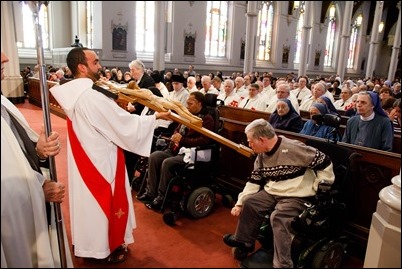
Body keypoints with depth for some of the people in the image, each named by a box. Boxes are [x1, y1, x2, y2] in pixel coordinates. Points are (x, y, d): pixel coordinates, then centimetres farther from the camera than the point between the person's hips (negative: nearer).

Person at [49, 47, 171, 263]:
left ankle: (90, 242, 40)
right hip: (100, 159, -9)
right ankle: (105, 249, 27)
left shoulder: (73, 92, 4)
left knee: (90, 199, 22)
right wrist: (155, 116, -14)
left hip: (85, 157, 9)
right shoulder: (92, 96, -27)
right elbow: (124, 124, -24)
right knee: (105, 201, 8)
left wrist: (121, 110, 7)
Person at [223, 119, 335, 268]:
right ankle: (243, 241, 18)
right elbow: (254, 180, 9)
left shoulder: (293, 148, -23)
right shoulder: (262, 155, 2)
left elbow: (324, 162, -18)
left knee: (278, 217, -28)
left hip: (297, 196, -8)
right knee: (249, 203, -1)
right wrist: (239, 203, 4)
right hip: (273, 192, 8)